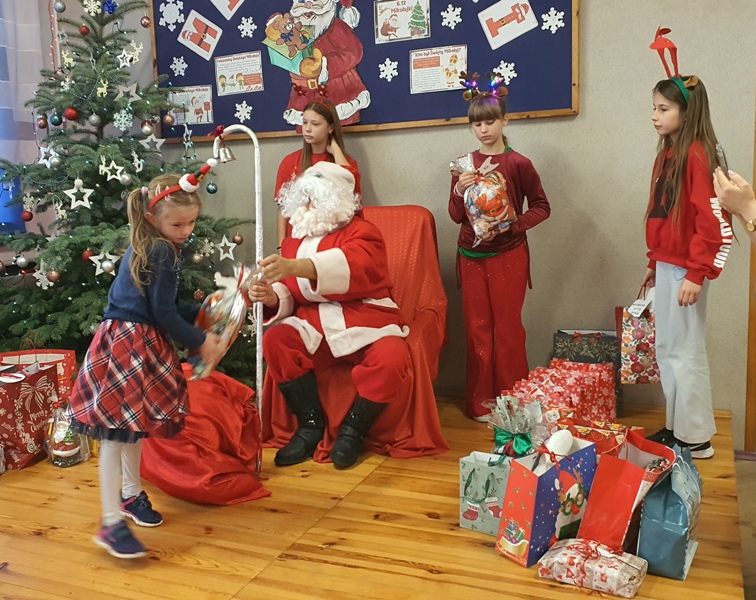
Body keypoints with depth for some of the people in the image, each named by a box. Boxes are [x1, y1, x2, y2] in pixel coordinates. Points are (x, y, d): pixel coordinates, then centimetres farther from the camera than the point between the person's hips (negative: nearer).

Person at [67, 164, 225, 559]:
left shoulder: (148, 246, 14)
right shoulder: (162, 252, -15)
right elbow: (163, 313, -16)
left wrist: (202, 313, 15)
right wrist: (199, 342, -8)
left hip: (138, 343, 11)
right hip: (128, 344, -10)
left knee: (133, 425, 21)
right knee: (116, 430, -9)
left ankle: (131, 493, 37)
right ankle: (112, 522, -5)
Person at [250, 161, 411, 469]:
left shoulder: (361, 232, -4)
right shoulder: (294, 241, 15)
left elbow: (352, 264, -28)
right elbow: (290, 295, 13)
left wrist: (293, 267, -43)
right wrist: (273, 297, -14)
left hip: (365, 322, -4)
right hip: (315, 324, 4)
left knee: (392, 360, -33)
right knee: (275, 341, -24)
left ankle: (353, 427, -5)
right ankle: (311, 423, -7)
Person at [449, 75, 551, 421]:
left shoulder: (518, 164, -5)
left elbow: (541, 207, -1)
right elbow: (456, 216, 6)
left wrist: (513, 225, -16)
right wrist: (460, 191, -14)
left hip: (508, 255, -3)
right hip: (472, 255, 4)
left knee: (508, 328, 3)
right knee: (477, 328, 8)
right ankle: (480, 402, 18)